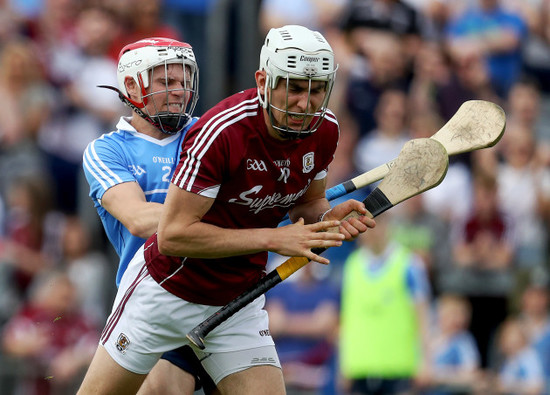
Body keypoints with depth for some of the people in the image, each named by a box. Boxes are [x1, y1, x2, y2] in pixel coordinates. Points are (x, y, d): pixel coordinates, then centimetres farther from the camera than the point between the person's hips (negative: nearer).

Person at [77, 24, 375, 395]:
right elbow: (172, 236, -29)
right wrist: (273, 239, -31)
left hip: (239, 301, 5)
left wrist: (329, 218, -14)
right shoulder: (221, 131, -29)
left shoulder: (324, 131, -8)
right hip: (167, 291, -5)